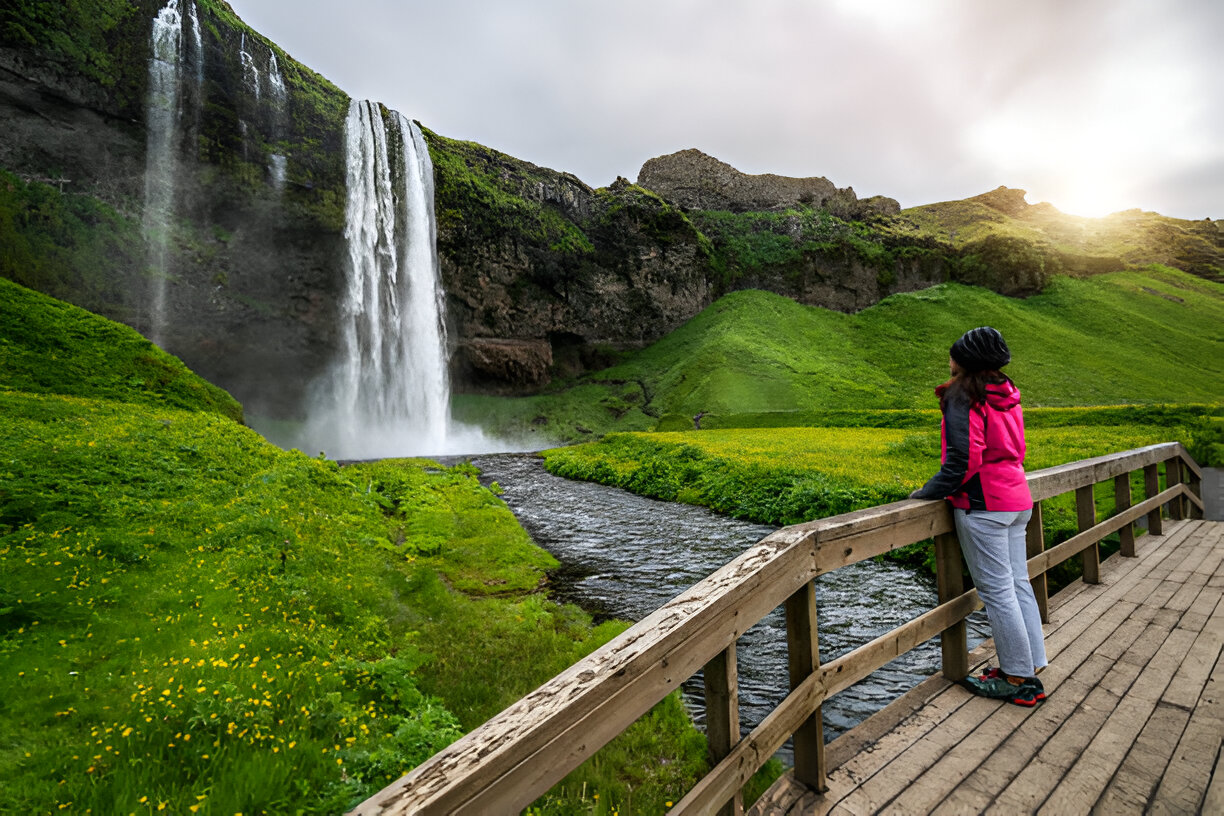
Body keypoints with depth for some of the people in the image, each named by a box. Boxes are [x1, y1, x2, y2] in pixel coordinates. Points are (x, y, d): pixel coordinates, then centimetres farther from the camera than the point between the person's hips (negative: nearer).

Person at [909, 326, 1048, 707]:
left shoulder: (964, 401, -15)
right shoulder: (1007, 396, 12)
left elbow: (963, 461, -19)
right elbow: (1014, 450, 17)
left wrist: (926, 492, -9)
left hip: (983, 506, -9)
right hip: (1017, 501, 9)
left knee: (996, 591, 1)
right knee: (1018, 583, 15)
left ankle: (1017, 679, 12)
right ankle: (1032, 665, 26)